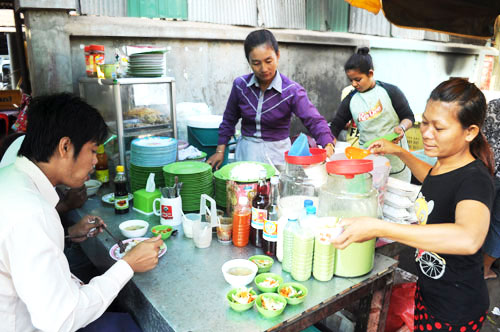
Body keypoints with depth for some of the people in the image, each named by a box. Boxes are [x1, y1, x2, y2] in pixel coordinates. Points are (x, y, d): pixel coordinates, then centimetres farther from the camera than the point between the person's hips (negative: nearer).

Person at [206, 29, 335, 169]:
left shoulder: (292, 90, -14)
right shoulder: (240, 85, -5)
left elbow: (314, 121, -23)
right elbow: (229, 120, 8)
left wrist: (328, 145, -41)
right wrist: (220, 151, 6)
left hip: (277, 153, -2)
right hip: (246, 152, 2)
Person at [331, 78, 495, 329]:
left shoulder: (475, 179, -28)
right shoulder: (447, 163, -4)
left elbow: (468, 239, -49)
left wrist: (378, 228, -52)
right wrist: (399, 152, 12)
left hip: (456, 312, -7)